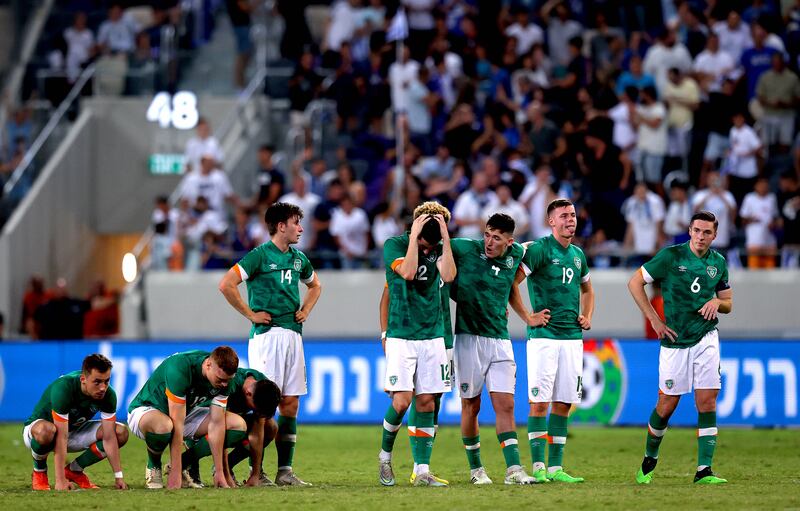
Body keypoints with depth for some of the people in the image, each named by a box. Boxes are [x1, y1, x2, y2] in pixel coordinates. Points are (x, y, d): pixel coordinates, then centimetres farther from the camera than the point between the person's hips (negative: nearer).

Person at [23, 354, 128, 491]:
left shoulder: (108, 395, -20)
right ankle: (39, 472, -10)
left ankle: (74, 470, 2)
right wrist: (60, 480, -41)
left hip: (75, 430, 5)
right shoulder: (63, 388, -36)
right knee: (46, 431, -42)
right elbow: (61, 437, -38)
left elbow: (109, 438, -17)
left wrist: (118, 476, -23)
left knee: (121, 433, -14)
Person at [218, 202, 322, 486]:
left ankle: (285, 471, 8)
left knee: (291, 404, 5)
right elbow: (226, 285, -15)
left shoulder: (298, 258, 15)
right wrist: (250, 314, -11)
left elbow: (315, 285, 35)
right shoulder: (260, 255, -6)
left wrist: (305, 310, 18)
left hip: (293, 334, 7)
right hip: (267, 333, -7)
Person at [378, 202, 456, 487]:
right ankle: (385, 455, 12)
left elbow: (448, 275, -13)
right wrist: (414, 237, -20)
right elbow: (407, 272, -22)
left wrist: (445, 237, -16)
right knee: (402, 401, -12)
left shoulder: (438, 248, 5)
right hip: (401, 336, -3)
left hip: (432, 336, 4)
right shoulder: (394, 245, -4)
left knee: (426, 403, 1)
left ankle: (422, 471, 3)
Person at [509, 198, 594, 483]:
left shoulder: (577, 254, 16)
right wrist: (527, 318, -11)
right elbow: (510, 283, -12)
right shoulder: (539, 249, -7)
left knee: (563, 403, 6)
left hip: (572, 338, 7)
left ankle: (555, 467, 9)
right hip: (544, 337, -7)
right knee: (539, 402, -7)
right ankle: (538, 467, -5)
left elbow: (586, 289, 33)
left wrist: (587, 317, 18)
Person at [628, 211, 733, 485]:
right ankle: (649, 461, 25)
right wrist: (654, 320, -7)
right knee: (666, 406, 2)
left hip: (706, 338, 3)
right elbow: (635, 283, -4)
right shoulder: (671, 256, -6)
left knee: (707, 403, -6)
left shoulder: (718, 262, 8)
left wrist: (717, 302, -7)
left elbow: (728, 303, 18)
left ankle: (704, 470, -5)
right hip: (675, 342, -3)